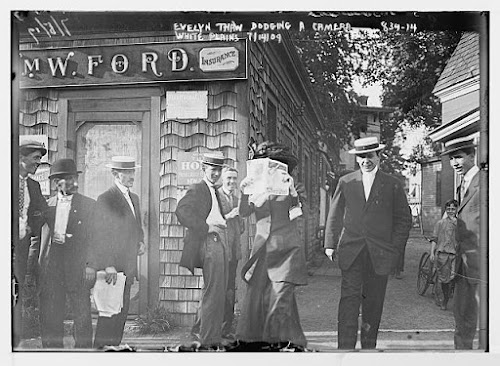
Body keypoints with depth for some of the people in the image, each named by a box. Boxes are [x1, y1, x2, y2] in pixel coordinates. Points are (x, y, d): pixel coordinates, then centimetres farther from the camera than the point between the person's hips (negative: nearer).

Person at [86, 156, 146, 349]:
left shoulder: (134, 197, 16)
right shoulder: (105, 199, -10)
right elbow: (101, 235, -15)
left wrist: (141, 242, 5)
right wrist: (109, 265, -20)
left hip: (128, 266, 8)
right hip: (112, 267, -8)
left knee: (122, 310, 12)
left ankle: (114, 345, 21)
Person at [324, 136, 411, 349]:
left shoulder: (392, 185, 5)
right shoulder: (345, 182, 8)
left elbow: (404, 220, 7)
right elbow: (334, 216, 12)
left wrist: (395, 249, -1)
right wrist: (330, 244, 4)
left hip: (379, 254, 0)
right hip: (351, 252, 0)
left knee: (373, 301, 8)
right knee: (349, 298, -8)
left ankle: (369, 345, 21)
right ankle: (345, 348, -7)